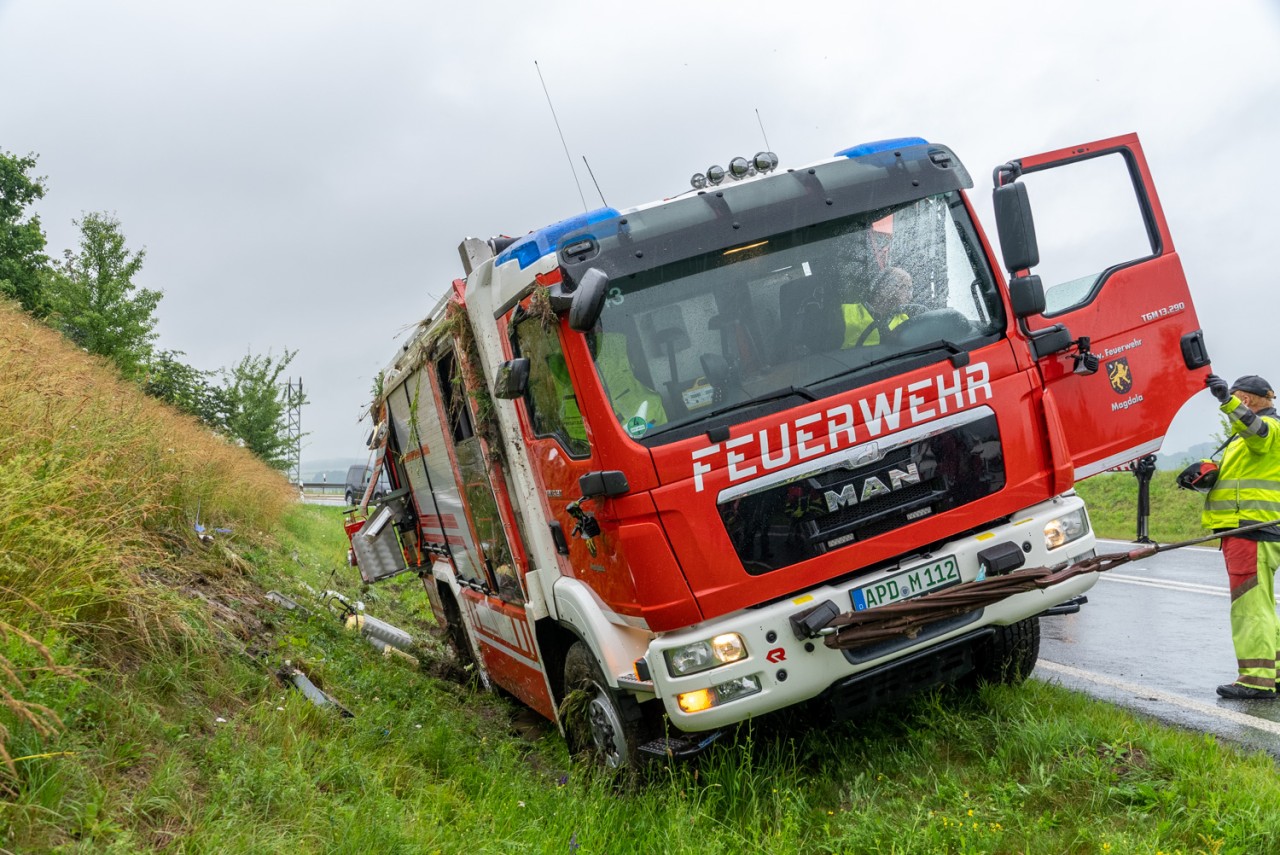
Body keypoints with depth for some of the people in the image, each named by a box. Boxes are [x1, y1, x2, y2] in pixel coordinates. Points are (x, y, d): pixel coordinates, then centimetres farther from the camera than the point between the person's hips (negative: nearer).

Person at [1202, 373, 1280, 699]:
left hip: (1253, 529, -11)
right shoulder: (1244, 437, 26)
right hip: (1243, 530, 11)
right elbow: (1227, 473, 23)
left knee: (1251, 605, -13)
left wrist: (1227, 400, -46)